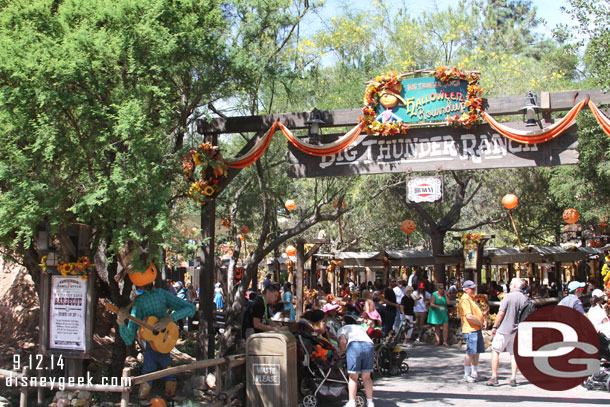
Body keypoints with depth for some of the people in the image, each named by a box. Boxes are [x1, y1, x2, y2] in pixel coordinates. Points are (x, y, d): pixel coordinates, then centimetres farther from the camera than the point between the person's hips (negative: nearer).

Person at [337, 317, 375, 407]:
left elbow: (343, 341, 6)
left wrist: (341, 352, 21)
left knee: (353, 377, 3)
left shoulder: (343, 329, 26)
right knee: (366, 377, 12)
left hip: (354, 345, -4)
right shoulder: (361, 327, 40)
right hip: (370, 345, 4)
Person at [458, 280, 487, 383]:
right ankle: (467, 375, 2)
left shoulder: (471, 298, 19)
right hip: (470, 330, -10)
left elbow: (478, 312, 26)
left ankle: (475, 373, 23)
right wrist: (480, 323, -11)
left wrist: (484, 320, 7)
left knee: (477, 352, 14)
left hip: (477, 329, 10)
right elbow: (469, 316, -22)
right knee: (470, 352, -6)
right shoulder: (465, 300, -14)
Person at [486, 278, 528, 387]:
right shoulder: (525, 299, 3)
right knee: (514, 353, 11)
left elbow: (501, 313, -13)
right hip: (517, 330, 5)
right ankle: (513, 378, 9)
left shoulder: (508, 296, -11)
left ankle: (494, 377, 1)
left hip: (504, 329, -5)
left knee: (495, 351, 4)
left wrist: (495, 327, -4)